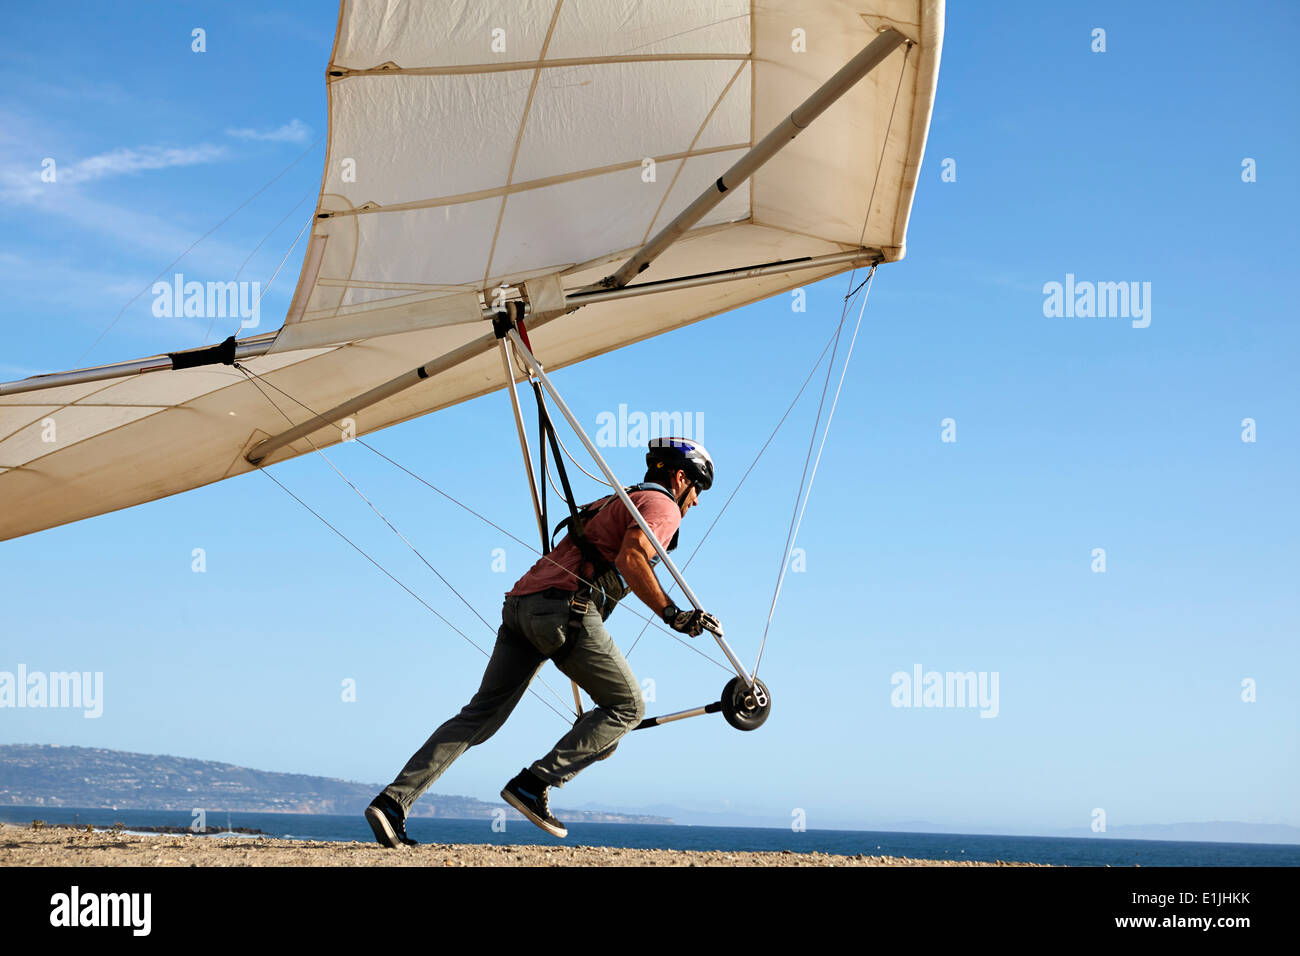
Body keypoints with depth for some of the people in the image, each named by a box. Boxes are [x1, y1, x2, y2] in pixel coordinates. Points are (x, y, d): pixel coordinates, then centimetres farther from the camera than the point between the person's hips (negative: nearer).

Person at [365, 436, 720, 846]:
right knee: (626, 705, 4)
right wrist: (672, 614, -15)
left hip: (520, 603, 8)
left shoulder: (609, 503, 34)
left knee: (480, 717, 7)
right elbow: (630, 558, -15)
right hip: (565, 608, -8)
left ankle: (394, 801, -3)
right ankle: (533, 784, -6)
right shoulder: (663, 505, 5)